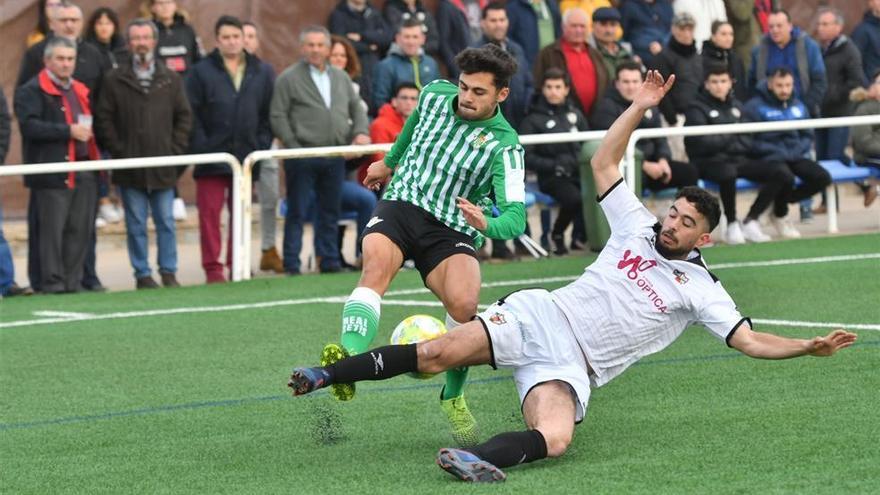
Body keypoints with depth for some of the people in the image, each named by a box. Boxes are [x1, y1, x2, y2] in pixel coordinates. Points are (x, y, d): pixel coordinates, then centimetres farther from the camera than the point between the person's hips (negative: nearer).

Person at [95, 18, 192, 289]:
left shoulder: (171, 79, 7)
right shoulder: (114, 80, 2)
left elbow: (184, 115, 9)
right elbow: (103, 118, 1)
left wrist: (176, 150, 0)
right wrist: (118, 151, -6)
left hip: (163, 166, 1)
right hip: (130, 166, -1)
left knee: (166, 222, 4)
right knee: (136, 224, 3)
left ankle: (168, 272, 11)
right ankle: (142, 274, 9)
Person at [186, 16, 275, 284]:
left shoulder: (262, 72, 8)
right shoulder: (201, 71, 0)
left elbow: (269, 114, 8)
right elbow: (191, 115, -4)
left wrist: (262, 146, -2)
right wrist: (201, 148, -11)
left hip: (246, 157, 3)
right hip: (212, 157, -3)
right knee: (210, 213, -3)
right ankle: (212, 268, 1)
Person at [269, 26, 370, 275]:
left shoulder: (341, 77, 15)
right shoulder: (288, 79, -2)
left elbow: (356, 107, 20)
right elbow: (278, 117, -5)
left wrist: (361, 131, 2)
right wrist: (293, 146, -12)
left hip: (334, 156, 5)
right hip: (302, 158, -5)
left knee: (330, 212, 9)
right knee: (297, 213, -1)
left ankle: (329, 261, 16)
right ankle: (291, 265, 2)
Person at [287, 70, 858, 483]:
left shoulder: (701, 288, 5)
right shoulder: (638, 225, 13)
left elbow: (750, 340, -1)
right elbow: (604, 163, 16)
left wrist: (809, 347, -17)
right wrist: (641, 107, 9)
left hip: (573, 366, -2)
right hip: (541, 317, 2)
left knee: (555, 440, -35)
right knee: (435, 353, -16)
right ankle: (328, 376, -11)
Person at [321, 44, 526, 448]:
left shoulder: (504, 145, -9)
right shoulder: (434, 95, 4)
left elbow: (515, 216, -19)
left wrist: (486, 224, -41)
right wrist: (389, 161, 44)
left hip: (453, 231, -2)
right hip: (401, 204, 2)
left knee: (464, 304, -29)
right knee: (376, 263, -32)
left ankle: (453, 398, -3)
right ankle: (349, 358, -57)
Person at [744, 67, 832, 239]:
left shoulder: (798, 106, 15)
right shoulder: (755, 106, -4)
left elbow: (808, 136, 18)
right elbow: (752, 141, -9)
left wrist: (797, 151, -4)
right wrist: (780, 153, -16)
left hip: (795, 157, 6)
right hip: (767, 159, -6)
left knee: (822, 178, -17)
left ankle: (782, 201, 4)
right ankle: (780, 216, -4)